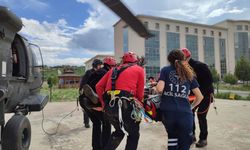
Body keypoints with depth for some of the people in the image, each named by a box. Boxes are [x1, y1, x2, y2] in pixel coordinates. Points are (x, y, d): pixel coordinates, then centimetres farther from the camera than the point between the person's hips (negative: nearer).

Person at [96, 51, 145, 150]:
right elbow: (140, 93, 7)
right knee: (134, 135, 16)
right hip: (124, 105, -5)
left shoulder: (114, 69, 24)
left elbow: (99, 86, 17)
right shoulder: (139, 69, 13)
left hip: (108, 106, 6)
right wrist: (138, 105, 24)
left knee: (119, 132, 28)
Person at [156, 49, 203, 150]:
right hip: (185, 113, 1)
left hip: (168, 112, 0)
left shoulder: (165, 70, 7)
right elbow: (200, 96, 14)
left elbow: (159, 89, -8)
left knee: (172, 136, 27)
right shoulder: (189, 74, 14)